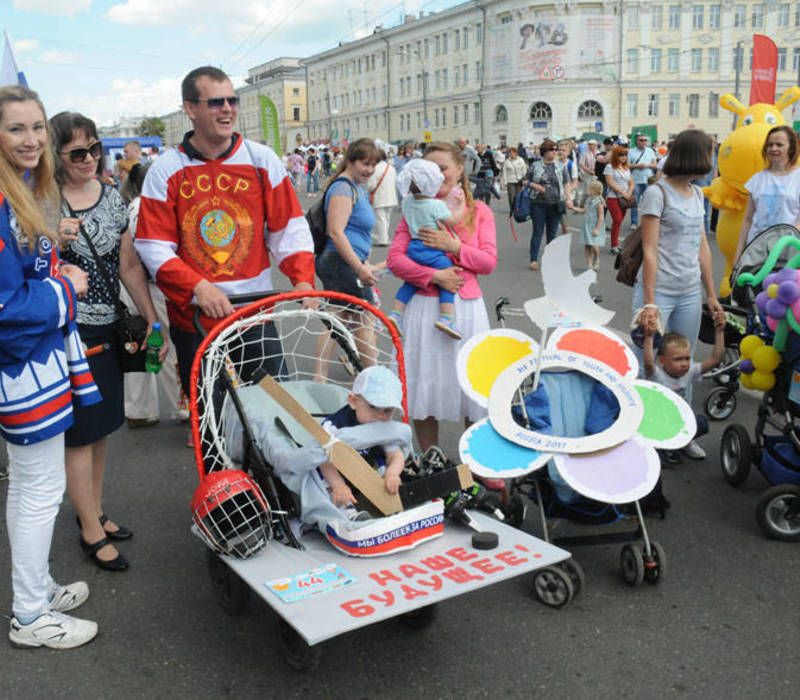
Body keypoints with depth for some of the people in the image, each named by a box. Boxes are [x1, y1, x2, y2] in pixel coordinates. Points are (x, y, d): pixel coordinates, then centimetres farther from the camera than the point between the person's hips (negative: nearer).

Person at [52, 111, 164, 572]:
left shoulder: (111, 197, 8)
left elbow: (129, 266, 9)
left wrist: (154, 320, 4)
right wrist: (56, 243, -24)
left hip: (107, 329, 5)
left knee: (103, 426, 15)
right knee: (81, 432, 1)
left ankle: (95, 511, 33)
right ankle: (91, 532, 15)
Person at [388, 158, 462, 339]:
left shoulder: (407, 202, 4)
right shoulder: (437, 205, -14)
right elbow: (452, 223, -10)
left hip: (414, 248, 6)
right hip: (434, 251, -6)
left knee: (410, 282, 19)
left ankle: (396, 313, 13)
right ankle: (445, 318, -11)